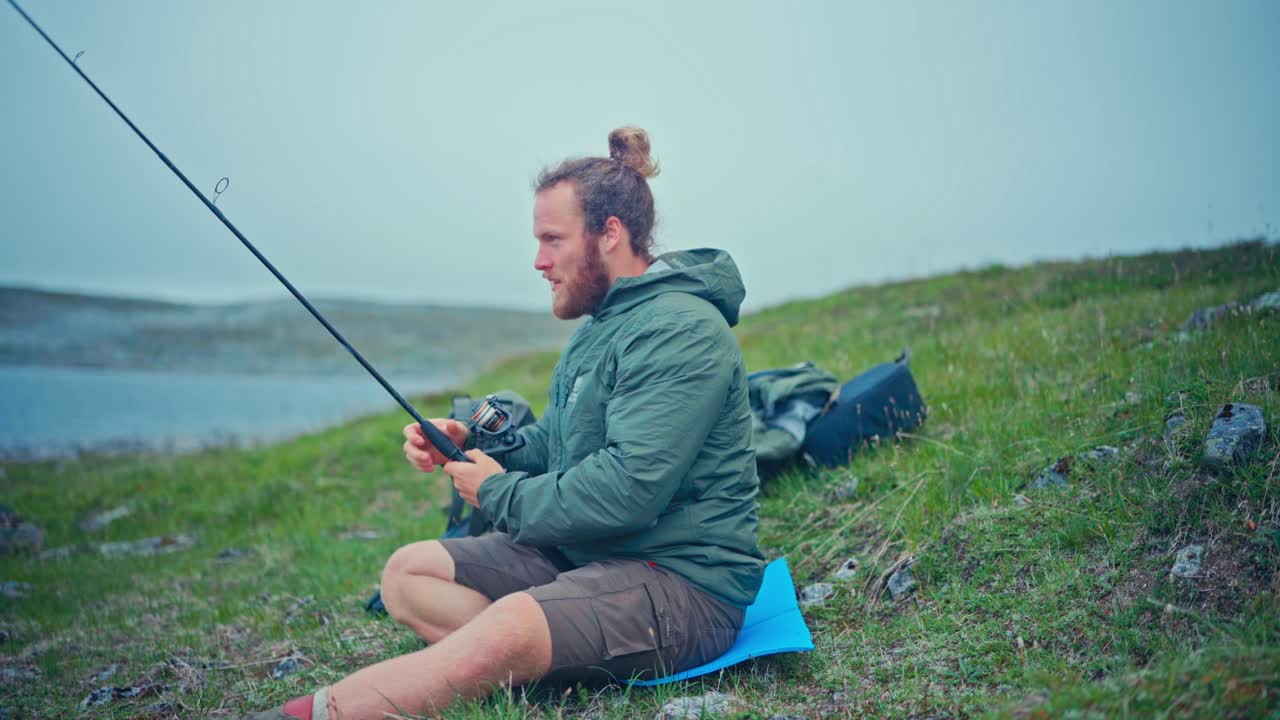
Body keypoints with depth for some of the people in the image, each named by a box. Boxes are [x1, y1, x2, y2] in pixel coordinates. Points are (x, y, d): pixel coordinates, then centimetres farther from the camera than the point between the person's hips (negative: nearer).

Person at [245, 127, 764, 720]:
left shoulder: (681, 332, -18)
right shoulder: (603, 324, 16)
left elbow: (629, 490, -26)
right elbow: (553, 443, 21)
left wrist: (502, 494, -12)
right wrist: (473, 441, 1)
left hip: (685, 582, -10)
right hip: (583, 555, 11)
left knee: (511, 628, -36)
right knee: (407, 572, 3)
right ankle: (534, 659, -17)